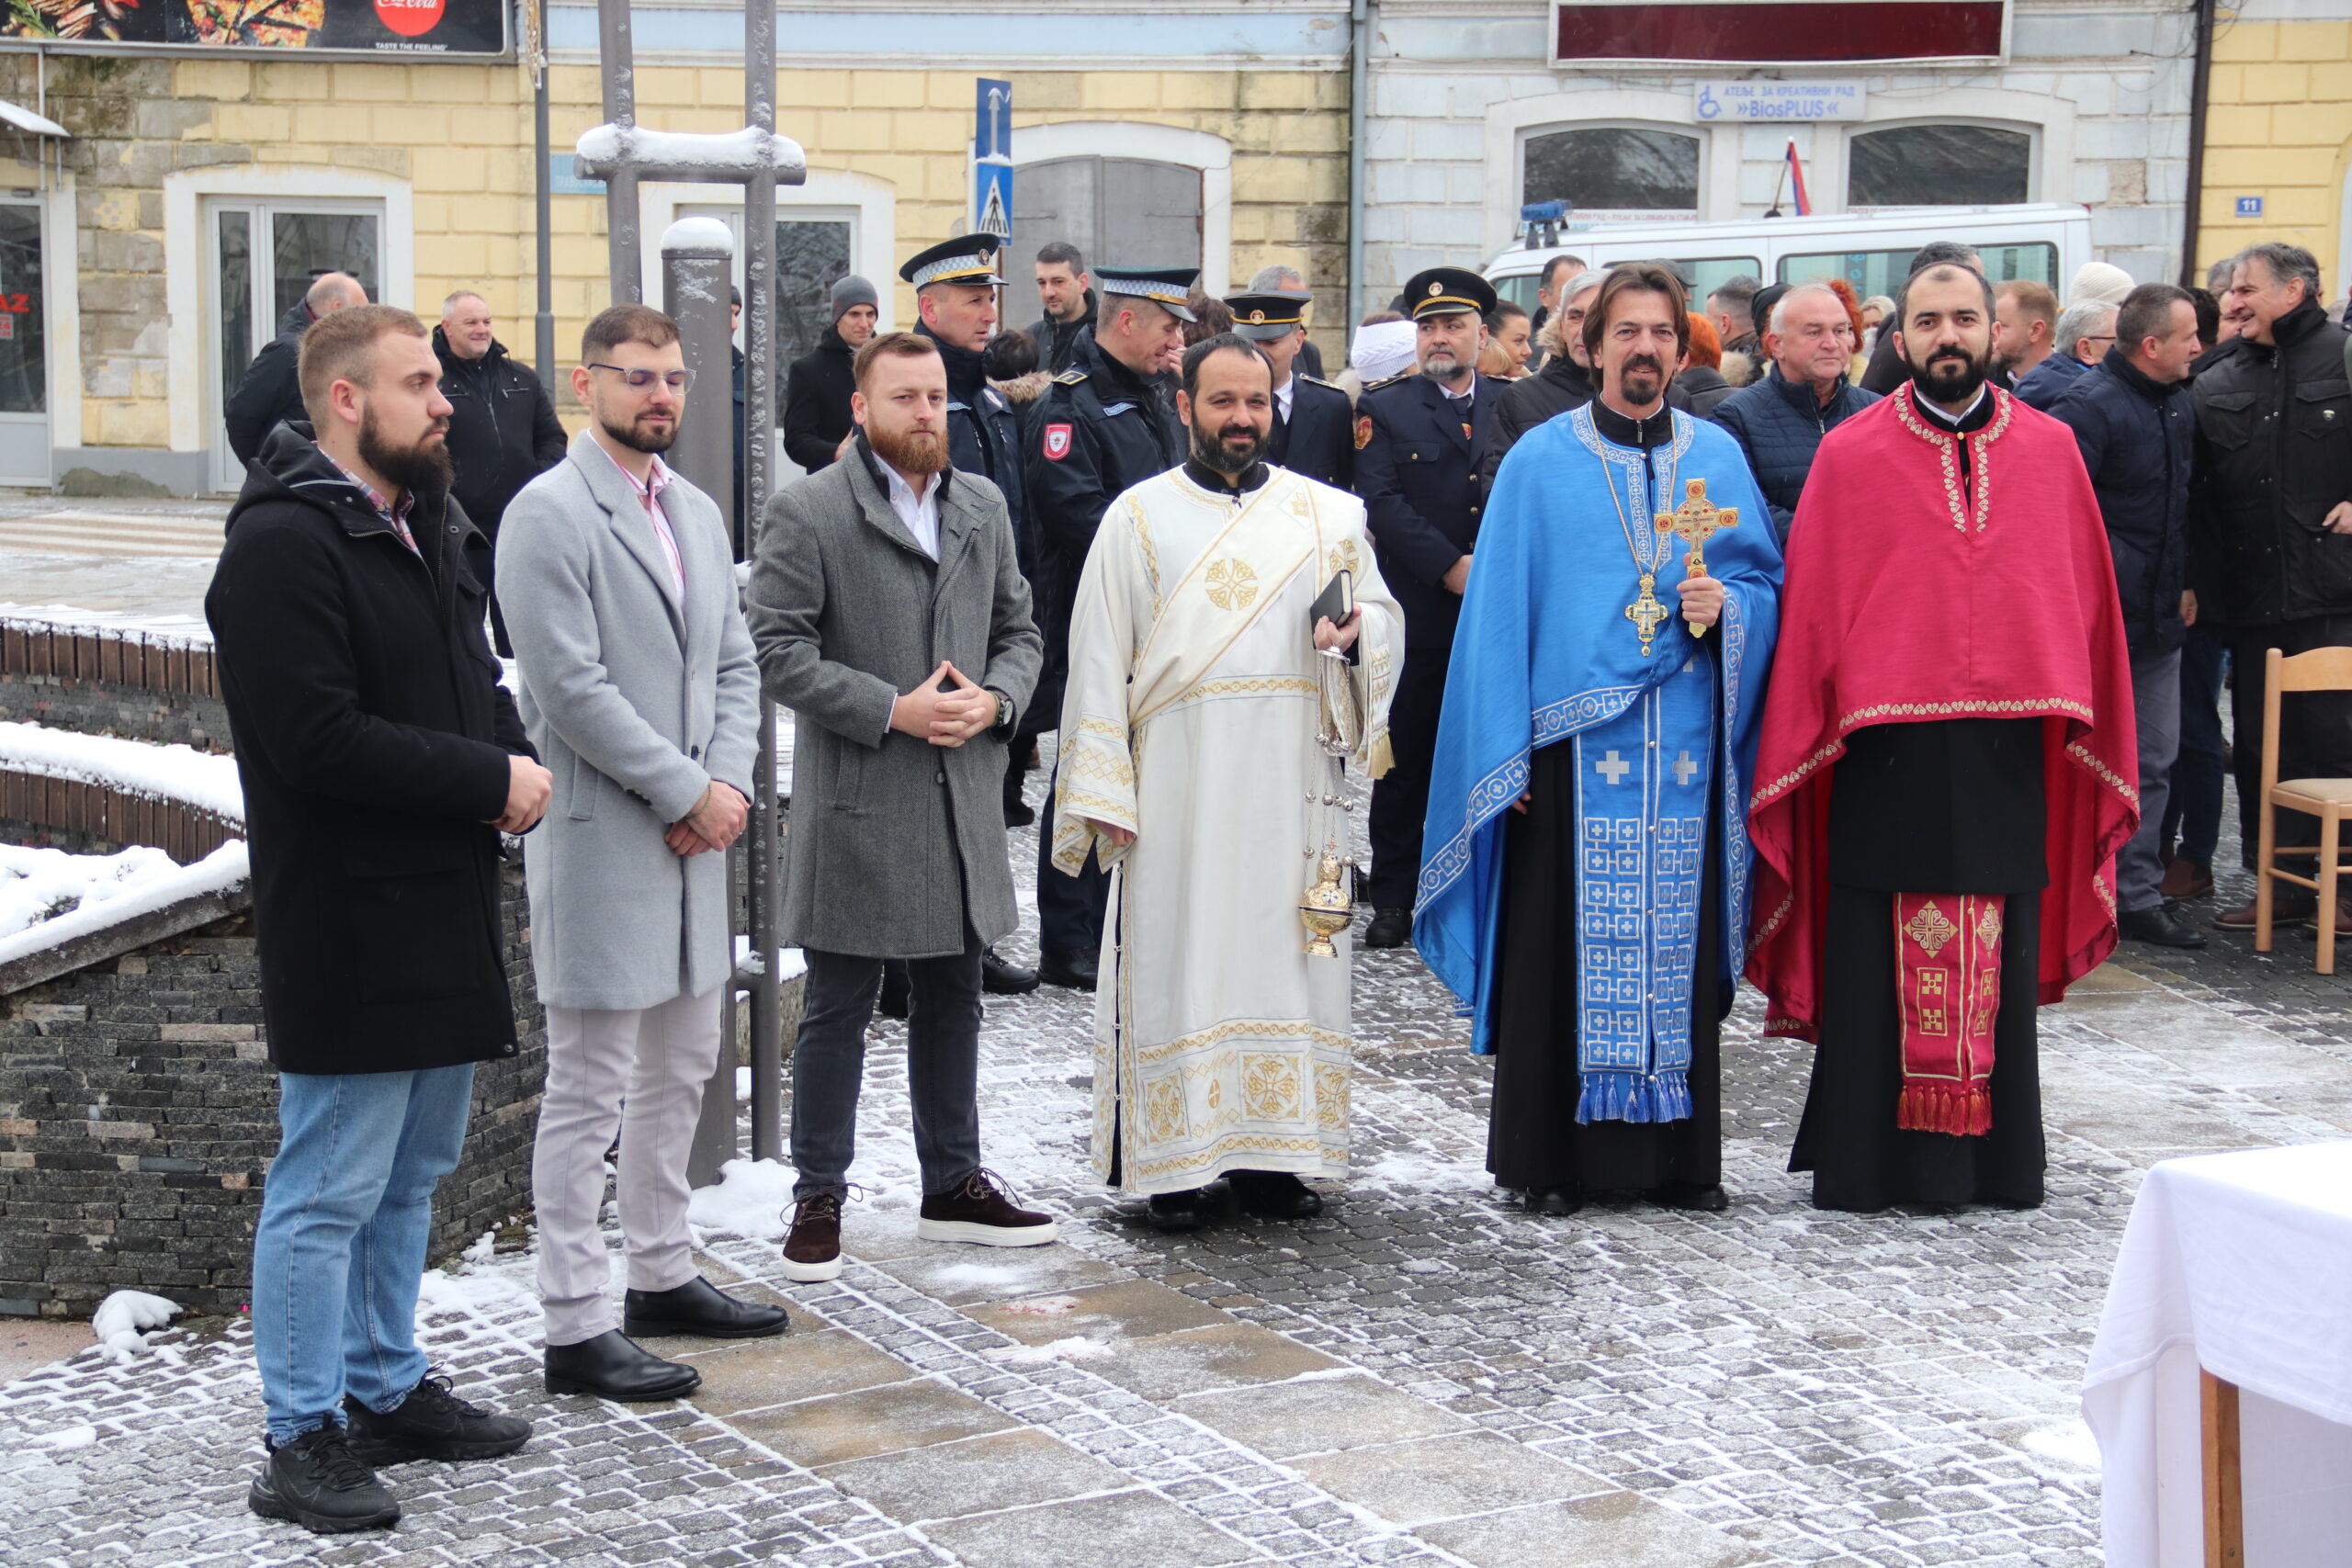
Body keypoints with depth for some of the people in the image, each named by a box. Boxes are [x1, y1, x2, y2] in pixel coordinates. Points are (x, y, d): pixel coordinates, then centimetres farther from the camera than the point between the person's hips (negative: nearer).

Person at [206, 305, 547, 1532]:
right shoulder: (283, 543, -17)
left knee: (412, 1173, 18)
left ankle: (387, 1390, 31)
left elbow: (472, 678, 23)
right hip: (346, 926, -10)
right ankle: (303, 1444, 7)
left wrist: (510, 757, 0)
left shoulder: (427, 525, 14)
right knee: (329, 1191, -2)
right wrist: (489, 778, -18)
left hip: (441, 918, 10)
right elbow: (318, 739, -24)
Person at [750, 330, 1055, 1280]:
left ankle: (953, 1185, 27)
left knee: (952, 1001, 15)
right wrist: (892, 709, -18)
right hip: (856, 807, -6)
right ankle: (818, 1201, 13)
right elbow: (778, 650, -13)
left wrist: (994, 699, -5)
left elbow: (1020, 630, 16)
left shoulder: (983, 506, 12)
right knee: (837, 1013, 3)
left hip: (963, 799, 6)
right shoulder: (808, 512, -7)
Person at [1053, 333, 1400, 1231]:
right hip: (1176, 783, -2)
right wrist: (1104, 792, -5)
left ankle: (1272, 1155, 13)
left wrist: (1358, 630, -11)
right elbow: (1100, 660, 2)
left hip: (1289, 785, 2)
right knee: (1178, 958, -1)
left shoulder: (1328, 514, 9)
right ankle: (1175, 1162, 6)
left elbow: (1383, 612, 14)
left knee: (1281, 955, 4)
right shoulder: (1138, 517, 5)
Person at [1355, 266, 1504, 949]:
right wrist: (1451, 567, -14)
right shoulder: (1383, 410, 4)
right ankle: (1393, 899, 12)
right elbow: (1380, 503, -7)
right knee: (1405, 759, 4)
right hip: (1415, 616, -1)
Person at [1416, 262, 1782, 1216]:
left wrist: (1726, 605, -10)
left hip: (1684, 747, 2)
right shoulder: (1540, 461, 4)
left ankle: (1677, 1156, 12)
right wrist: (1502, 752, -5)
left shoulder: (1717, 457, 11)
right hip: (1570, 740, -2)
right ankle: (1551, 1160, 7)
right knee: (1565, 948, -2)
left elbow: (1766, 580, 14)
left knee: (1678, 946, 3)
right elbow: (1500, 608, 1)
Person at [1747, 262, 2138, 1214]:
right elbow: (1812, 610, 2)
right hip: (1885, 751, -2)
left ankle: (1990, 1159, 16)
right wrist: (1801, 742, -2)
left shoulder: (2050, 450, 8)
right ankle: (1869, 1162, 9)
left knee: (1997, 961, 7)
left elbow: (2085, 600, 10)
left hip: (2006, 750, 2)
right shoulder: (1849, 456, 2)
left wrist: (2085, 727, 6)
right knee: (1878, 964, 1)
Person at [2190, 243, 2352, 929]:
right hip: (2251, 597, 5)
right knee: (2261, 746, 9)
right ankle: (2285, 883, 18)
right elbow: (2193, 493, 14)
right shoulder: (2216, 385, 13)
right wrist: (2196, 581, 6)